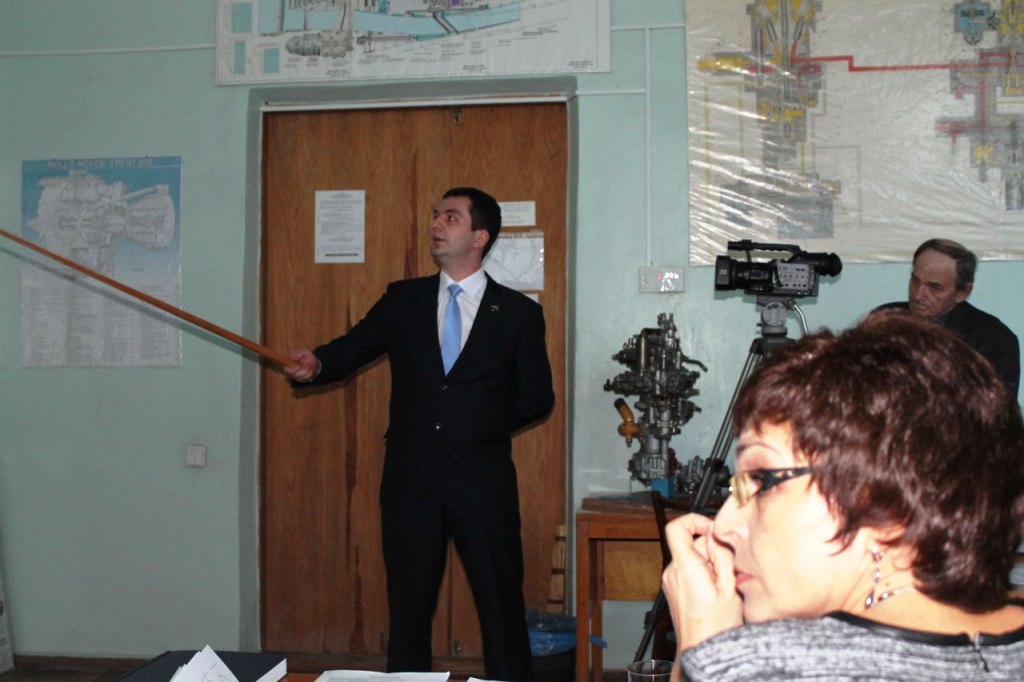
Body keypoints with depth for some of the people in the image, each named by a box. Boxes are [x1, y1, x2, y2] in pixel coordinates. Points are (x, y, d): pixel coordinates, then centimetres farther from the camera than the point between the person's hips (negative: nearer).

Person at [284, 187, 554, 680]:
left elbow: (537, 398, 7)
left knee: (501, 605, 5)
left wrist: (481, 426, 2)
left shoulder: (518, 313, 2)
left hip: (482, 478, -2)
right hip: (410, 474, 2)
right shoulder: (402, 300, 9)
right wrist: (316, 364, -19)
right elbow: (352, 349, 1)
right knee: (408, 605, 11)